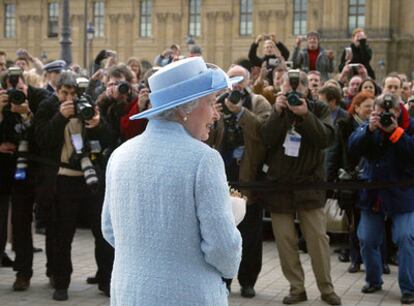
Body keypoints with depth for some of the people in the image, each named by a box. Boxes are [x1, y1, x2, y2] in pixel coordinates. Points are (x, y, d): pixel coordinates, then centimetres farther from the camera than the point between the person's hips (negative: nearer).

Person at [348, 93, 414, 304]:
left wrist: (395, 131, -25)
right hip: (372, 194, 4)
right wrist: (370, 129, -22)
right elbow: (353, 149, -9)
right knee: (367, 239, 9)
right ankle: (373, 280, 29)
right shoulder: (369, 126, 4)